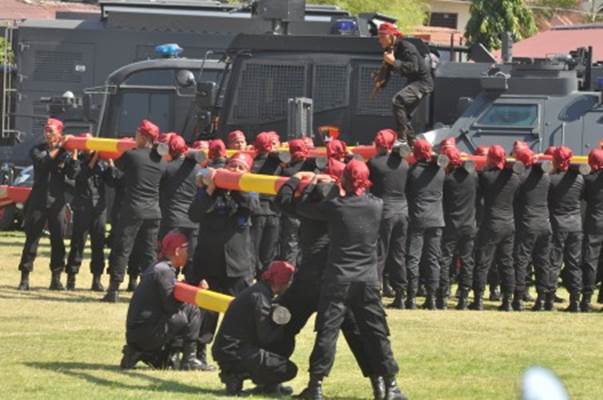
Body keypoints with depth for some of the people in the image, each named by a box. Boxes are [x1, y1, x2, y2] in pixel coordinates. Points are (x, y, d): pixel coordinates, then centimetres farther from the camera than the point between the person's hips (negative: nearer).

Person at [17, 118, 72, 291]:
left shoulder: (66, 153, 6)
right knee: (32, 239, -3)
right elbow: (42, 162, -15)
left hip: (57, 202, 1)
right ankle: (25, 278, -2)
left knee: (58, 241, 1)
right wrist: (57, 149, -14)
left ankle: (56, 278, 8)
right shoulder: (37, 150, 6)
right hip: (38, 200, -1)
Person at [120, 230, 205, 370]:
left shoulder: (155, 268, 20)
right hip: (148, 334, -9)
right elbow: (172, 306, -16)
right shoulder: (164, 271, -11)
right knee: (192, 311, -7)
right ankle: (189, 361, -6)